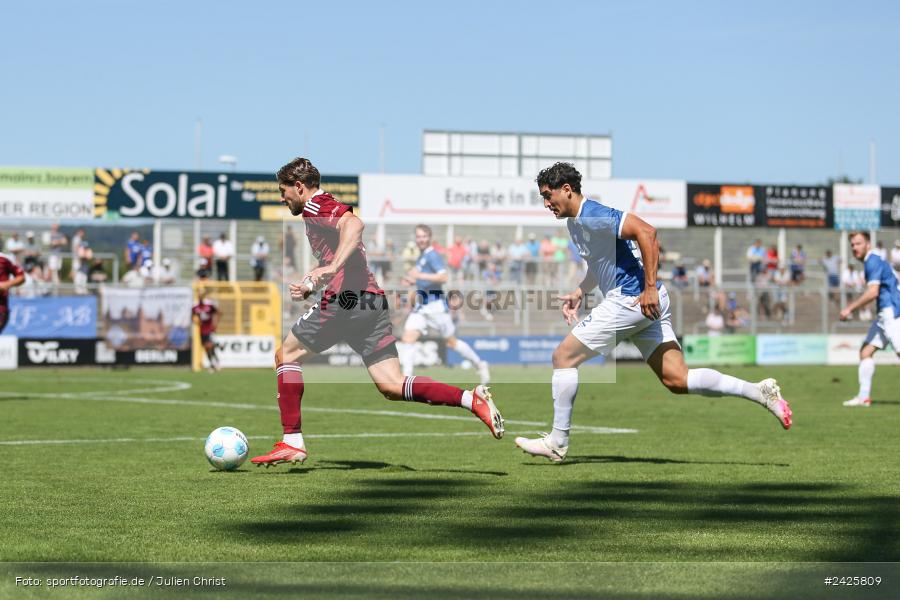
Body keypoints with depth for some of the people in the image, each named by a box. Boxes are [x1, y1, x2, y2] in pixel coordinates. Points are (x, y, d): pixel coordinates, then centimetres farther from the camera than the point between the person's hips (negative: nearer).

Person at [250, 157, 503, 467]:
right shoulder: (329, 208, 29)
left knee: (287, 355, 9)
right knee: (392, 386, 0)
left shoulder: (316, 207, -1)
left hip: (346, 300, -9)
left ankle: (292, 443, 5)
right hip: (373, 300, 9)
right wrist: (311, 288, 26)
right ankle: (472, 399, -17)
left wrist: (332, 267, -31)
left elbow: (354, 223, -23)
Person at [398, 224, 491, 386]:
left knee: (452, 342, 3)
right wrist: (412, 281, 12)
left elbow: (444, 277, -26)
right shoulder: (421, 257, 15)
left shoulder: (432, 256, -12)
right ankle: (406, 377, -10)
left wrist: (420, 275, -29)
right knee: (407, 339, -8)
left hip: (436, 307, -8)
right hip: (420, 307, 8)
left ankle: (480, 365, 22)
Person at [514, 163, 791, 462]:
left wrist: (650, 288, -25)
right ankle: (759, 392, -2)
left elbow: (646, 232, -24)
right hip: (644, 304, 10)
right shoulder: (575, 222, 19)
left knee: (563, 357, -2)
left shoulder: (593, 216, -13)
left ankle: (557, 442, 5)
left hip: (631, 299, -10)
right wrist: (579, 293, 22)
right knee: (677, 379, 4)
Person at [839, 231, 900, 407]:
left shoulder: (873, 262, -12)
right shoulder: (872, 262, 18)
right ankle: (864, 396, 6)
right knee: (866, 351, 6)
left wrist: (850, 308, -16)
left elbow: (872, 292, -22)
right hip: (884, 314, 10)